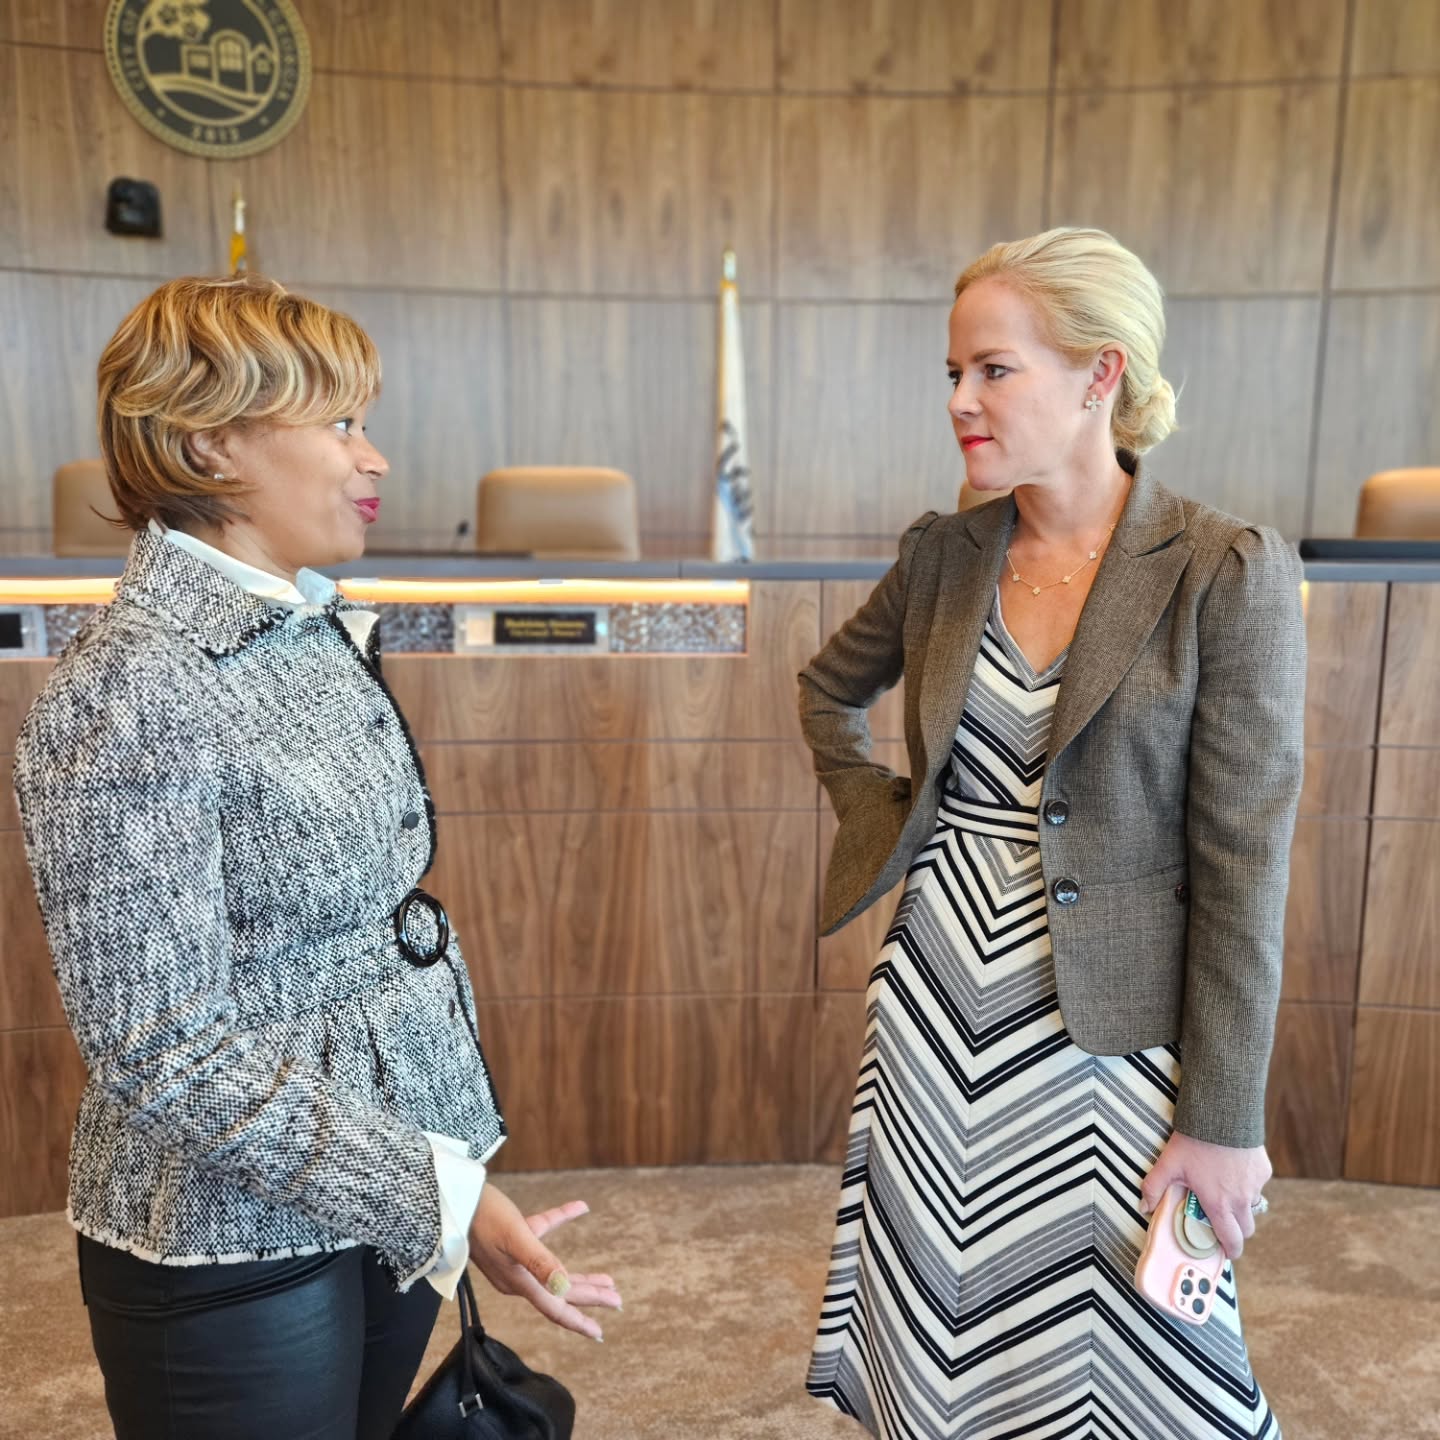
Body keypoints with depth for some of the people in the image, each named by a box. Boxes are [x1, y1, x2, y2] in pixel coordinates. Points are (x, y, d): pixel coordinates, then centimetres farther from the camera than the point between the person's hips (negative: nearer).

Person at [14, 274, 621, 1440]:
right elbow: (167, 1054, -21)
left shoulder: (317, 633, 3)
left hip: (392, 1198, 7)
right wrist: (440, 1196, -21)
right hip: (237, 1253, -7)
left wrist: (446, 1182, 14)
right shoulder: (135, 691, -21)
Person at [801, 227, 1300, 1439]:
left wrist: (1225, 1118, -9)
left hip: (1105, 1029, -4)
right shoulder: (946, 554, 1)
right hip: (935, 1012, 4)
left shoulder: (1226, 574, -12)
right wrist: (880, 815, 5)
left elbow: (1244, 869, -12)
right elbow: (828, 689, 20)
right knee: (933, 1333, 18)